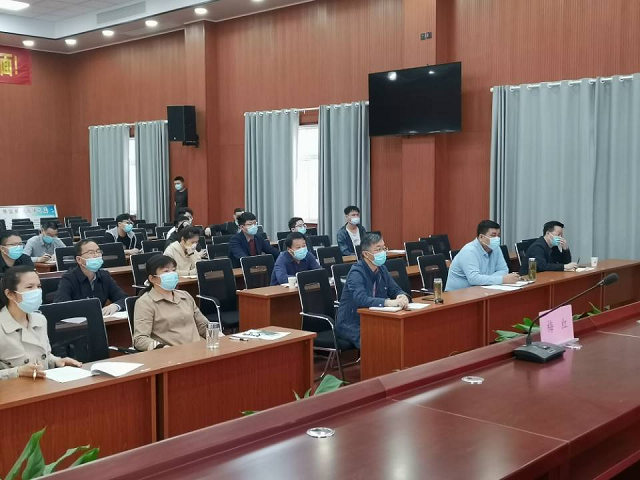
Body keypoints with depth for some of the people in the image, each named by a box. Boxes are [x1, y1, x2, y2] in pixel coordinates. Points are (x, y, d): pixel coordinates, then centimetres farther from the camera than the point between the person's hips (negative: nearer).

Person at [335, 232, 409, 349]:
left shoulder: (382, 269, 7)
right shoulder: (356, 273, -17)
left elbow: (395, 290, 14)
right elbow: (361, 300, -32)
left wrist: (401, 296, -11)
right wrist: (388, 302, -43)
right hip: (352, 325, -7)